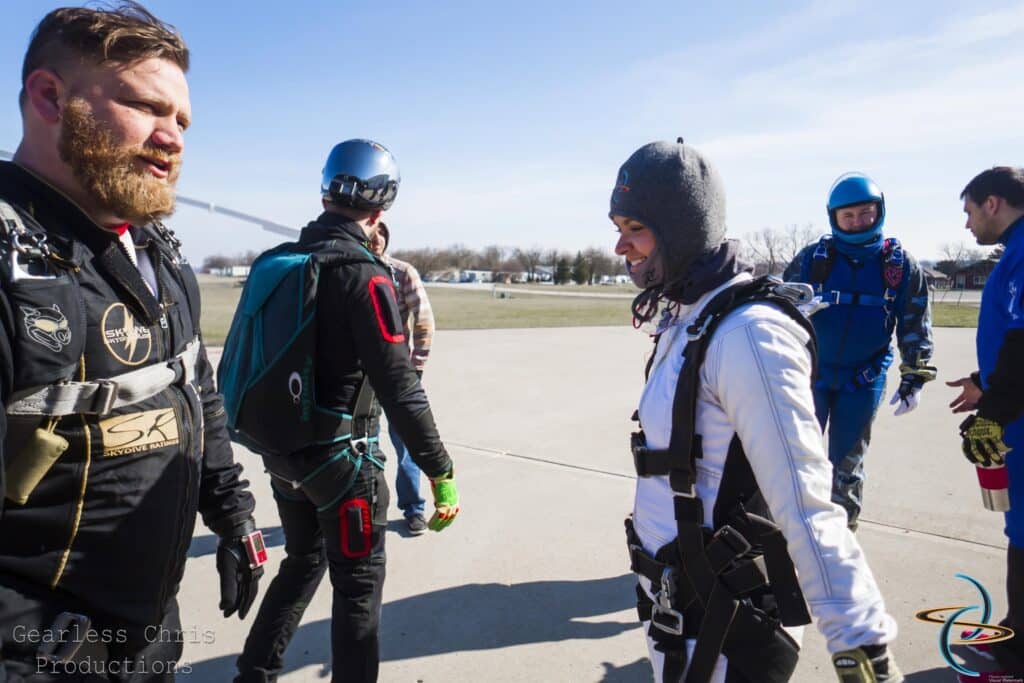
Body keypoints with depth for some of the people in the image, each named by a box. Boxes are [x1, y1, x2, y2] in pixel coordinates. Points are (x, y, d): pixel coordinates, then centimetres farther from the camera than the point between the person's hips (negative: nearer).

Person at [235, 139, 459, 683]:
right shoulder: (363, 274, -19)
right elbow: (397, 387, -23)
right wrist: (440, 471, -18)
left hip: (281, 449, 7)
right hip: (339, 456, -7)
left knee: (302, 563, 25)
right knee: (359, 586, 9)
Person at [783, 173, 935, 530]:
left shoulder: (900, 263, 0)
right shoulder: (812, 258, -4)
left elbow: (916, 325, 3)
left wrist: (914, 378, -1)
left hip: (864, 379, 1)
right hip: (812, 372, -1)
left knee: (847, 463, 12)